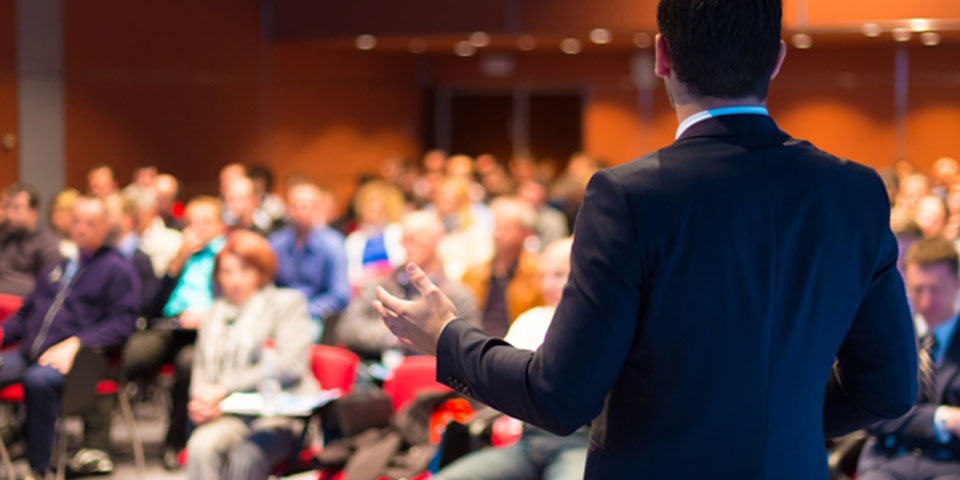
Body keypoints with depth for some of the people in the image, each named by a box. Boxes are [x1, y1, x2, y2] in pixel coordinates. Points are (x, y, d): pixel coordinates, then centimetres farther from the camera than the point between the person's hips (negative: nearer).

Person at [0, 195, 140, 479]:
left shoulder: (117, 269, 7)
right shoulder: (57, 268, 27)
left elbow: (122, 322, -5)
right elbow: (28, 311, 32)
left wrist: (76, 343, -16)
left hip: (75, 359, -6)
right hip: (29, 353, 6)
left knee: (38, 380, -38)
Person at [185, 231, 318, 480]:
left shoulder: (287, 303, 9)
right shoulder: (215, 315, 24)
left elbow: (291, 365, -6)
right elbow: (202, 371, 21)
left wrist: (225, 388, -11)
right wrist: (201, 399, -6)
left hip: (281, 415, -3)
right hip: (228, 416, 4)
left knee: (244, 458, -35)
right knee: (201, 447, -31)